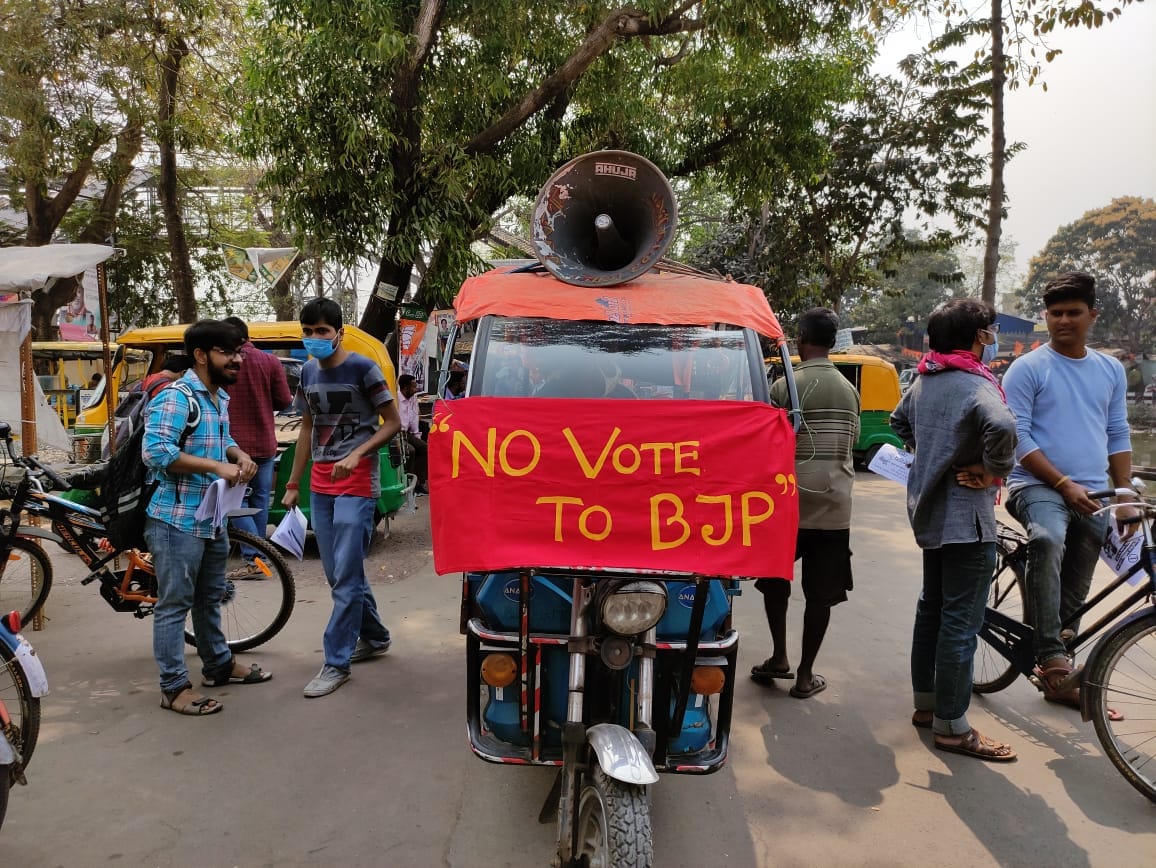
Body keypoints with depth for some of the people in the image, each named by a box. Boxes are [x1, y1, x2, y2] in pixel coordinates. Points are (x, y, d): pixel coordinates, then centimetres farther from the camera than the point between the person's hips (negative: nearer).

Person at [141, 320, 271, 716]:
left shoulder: (221, 399, 11)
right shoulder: (175, 398, -17)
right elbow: (155, 451, -26)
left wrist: (239, 454, 2)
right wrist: (218, 466, -25)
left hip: (213, 519, 9)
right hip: (177, 520, -9)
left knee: (209, 598, 21)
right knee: (174, 604, 1)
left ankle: (219, 665, 36)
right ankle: (174, 687, 11)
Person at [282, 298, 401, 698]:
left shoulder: (362, 368, -9)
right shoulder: (308, 372, 11)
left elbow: (393, 422, -8)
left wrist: (357, 455, -22)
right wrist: (293, 483, 18)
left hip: (355, 483, -7)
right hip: (320, 485, 7)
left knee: (346, 576, -6)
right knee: (338, 574, 13)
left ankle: (336, 663, 3)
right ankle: (374, 637, 31)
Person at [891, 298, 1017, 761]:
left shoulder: (924, 381, 9)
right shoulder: (975, 385, -18)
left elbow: (899, 421, 27)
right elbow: (1002, 426, -38)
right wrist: (994, 471, -21)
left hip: (929, 510, 9)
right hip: (966, 517, -9)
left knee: (932, 608, 18)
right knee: (961, 622, -1)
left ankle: (925, 703, 30)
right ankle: (952, 726, 8)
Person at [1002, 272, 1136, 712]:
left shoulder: (1111, 370, 12)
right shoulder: (1028, 368, -5)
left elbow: (1118, 436, 16)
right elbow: (1018, 437, -9)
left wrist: (1125, 495, 8)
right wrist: (1064, 484, -16)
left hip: (1093, 495, 6)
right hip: (1038, 486, -5)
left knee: (1075, 591, 12)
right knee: (1049, 542, -38)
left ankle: (1060, 680, 26)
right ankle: (1050, 655, -35)